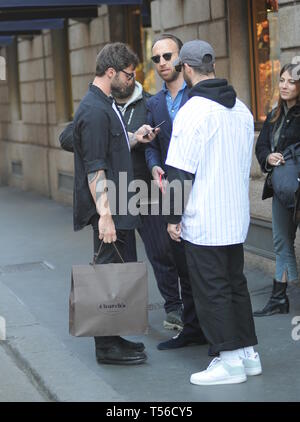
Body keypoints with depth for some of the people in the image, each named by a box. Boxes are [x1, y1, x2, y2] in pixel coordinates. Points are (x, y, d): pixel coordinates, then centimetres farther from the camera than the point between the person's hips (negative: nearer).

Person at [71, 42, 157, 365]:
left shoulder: (105, 105, 14)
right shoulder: (95, 111, -18)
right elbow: (94, 169, -22)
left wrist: (134, 137, 10)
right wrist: (105, 214, -25)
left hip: (115, 206, 10)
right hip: (106, 209, -10)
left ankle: (110, 338, 24)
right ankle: (106, 347, 5)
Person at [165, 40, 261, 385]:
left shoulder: (193, 111, -15)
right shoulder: (241, 109, 8)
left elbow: (180, 172, -16)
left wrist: (174, 217, -9)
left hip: (203, 222, -7)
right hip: (236, 217, 8)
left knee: (211, 291, 1)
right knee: (235, 284, 16)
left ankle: (229, 360, 6)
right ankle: (248, 353, 22)